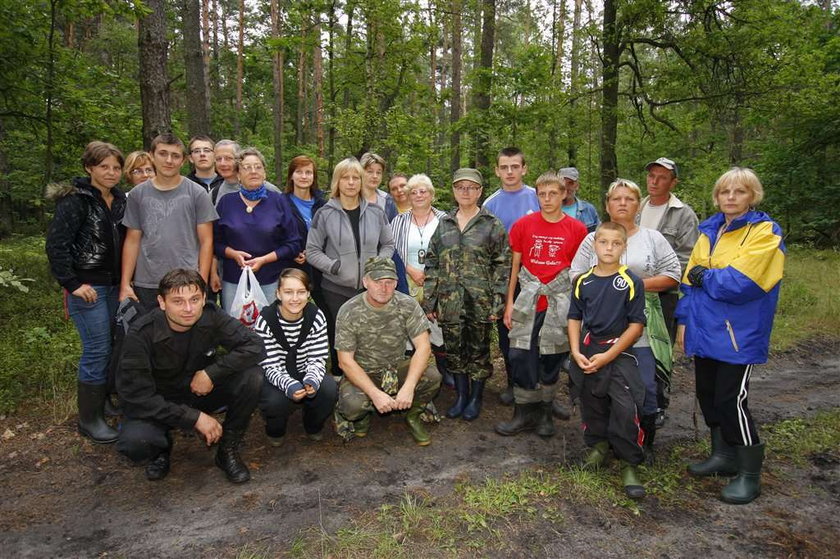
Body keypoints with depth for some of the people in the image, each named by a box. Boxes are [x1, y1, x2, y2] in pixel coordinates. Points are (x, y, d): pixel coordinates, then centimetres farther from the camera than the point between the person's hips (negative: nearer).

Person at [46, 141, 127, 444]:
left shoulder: (120, 199, 8)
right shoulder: (76, 200, -11)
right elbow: (56, 244, -15)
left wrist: (125, 280, 8)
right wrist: (71, 284, -15)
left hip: (114, 285, 7)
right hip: (88, 287, -6)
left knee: (115, 346, 13)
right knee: (97, 350, -3)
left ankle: (108, 400, 31)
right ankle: (89, 419, 11)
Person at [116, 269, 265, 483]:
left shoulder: (212, 317, -18)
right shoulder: (141, 334, -24)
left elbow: (255, 347, -22)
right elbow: (136, 396, -24)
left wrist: (211, 373, -28)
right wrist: (194, 417, -27)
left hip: (203, 391, 2)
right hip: (158, 403, -2)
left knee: (252, 376, -24)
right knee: (133, 441, -33)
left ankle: (228, 450, -3)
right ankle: (161, 449, 7)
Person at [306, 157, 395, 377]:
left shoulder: (376, 212, 5)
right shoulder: (325, 214, -1)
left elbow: (388, 244, 14)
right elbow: (312, 251, 1)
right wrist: (335, 266, -13)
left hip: (369, 289, 2)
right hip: (335, 289, -1)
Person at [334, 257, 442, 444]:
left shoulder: (407, 305, -13)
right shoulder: (349, 312, -18)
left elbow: (423, 347, -17)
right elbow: (346, 361, -17)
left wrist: (409, 387, -31)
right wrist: (375, 394, -29)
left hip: (397, 368, 2)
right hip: (362, 373, -2)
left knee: (432, 376, -26)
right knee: (353, 404, -33)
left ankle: (413, 417, 6)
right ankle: (362, 414, 8)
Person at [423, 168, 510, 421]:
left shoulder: (492, 225, -2)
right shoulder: (444, 224, 8)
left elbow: (503, 265, -4)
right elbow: (432, 264, 8)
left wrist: (497, 303, -9)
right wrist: (429, 300, 4)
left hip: (480, 302, -3)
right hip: (449, 302, 3)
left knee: (479, 351, 9)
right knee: (454, 350, 11)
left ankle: (476, 398, 26)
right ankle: (461, 396, 29)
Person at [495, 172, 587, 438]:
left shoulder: (577, 229, 1)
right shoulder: (523, 225, 2)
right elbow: (514, 266, 7)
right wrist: (509, 303, 4)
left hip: (560, 302, 0)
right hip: (527, 300, 1)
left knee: (552, 358, 7)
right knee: (520, 355, -3)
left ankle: (545, 412, 24)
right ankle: (524, 413, 12)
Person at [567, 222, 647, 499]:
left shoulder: (632, 282, -7)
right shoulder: (583, 281, 4)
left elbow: (636, 325, -8)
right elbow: (574, 319, 9)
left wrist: (608, 356, -12)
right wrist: (576, 352, -5)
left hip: (619, 354, -4)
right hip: (587, 353, 4)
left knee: (625, 409, -9)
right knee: (591, 404, 15)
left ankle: (629, 465, 7)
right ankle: (598, 446, 37)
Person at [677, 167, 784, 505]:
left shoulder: (765, 232, -8)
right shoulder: (709, 231, 11)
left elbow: (743, 283, -21)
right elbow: (691, 279, 12)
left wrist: (705, 276, -7)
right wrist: (684, 320, 8)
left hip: (739, 334, -6)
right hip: (705, 328, 6)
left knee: (731, 399, -4)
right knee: (707, 393, 13)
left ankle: (750, 474, 15)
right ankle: (723, 456, 33)